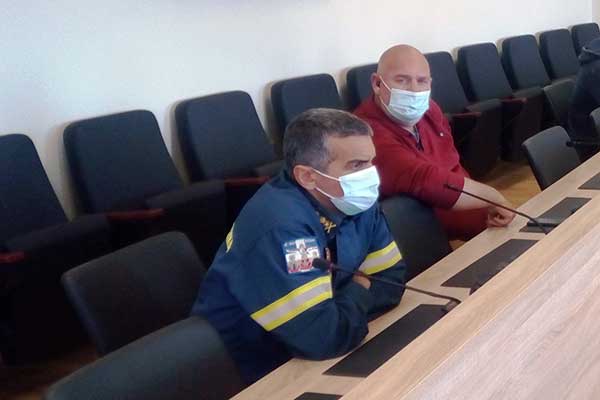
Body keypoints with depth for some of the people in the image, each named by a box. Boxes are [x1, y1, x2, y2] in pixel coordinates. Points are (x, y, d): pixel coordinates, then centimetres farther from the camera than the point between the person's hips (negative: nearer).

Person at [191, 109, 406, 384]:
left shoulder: (355, 201, -4)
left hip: (306, 357, 7)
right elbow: (323, 338, -33)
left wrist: (347, 303, -17)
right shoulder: (279, 225, -29)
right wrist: (357, 294, -14)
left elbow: (391, 279, 1)